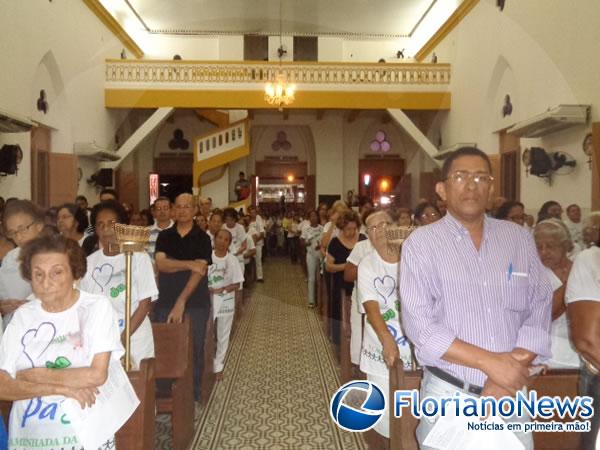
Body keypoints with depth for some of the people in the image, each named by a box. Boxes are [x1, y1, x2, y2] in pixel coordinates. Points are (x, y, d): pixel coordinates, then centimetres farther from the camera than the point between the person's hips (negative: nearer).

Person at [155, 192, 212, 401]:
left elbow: (199, 271, -13)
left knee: (194, 350, 6)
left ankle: (192, 398, 21)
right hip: (165, 302, 2)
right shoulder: (164, 236, 5)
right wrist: (189, 264, -22)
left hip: (195, 304, -2)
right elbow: (160, 264, -10)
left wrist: (181, 302, -21)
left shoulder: (202, 238, -2)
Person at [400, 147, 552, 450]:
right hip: (448, 396, -2)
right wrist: (490, 362, -19)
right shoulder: (422, 242, -7)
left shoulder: (519, 238, 4)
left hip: (510, 395, 3)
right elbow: (418, 323, -14)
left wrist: (509, 374, -11)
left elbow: (539, 309, 1)